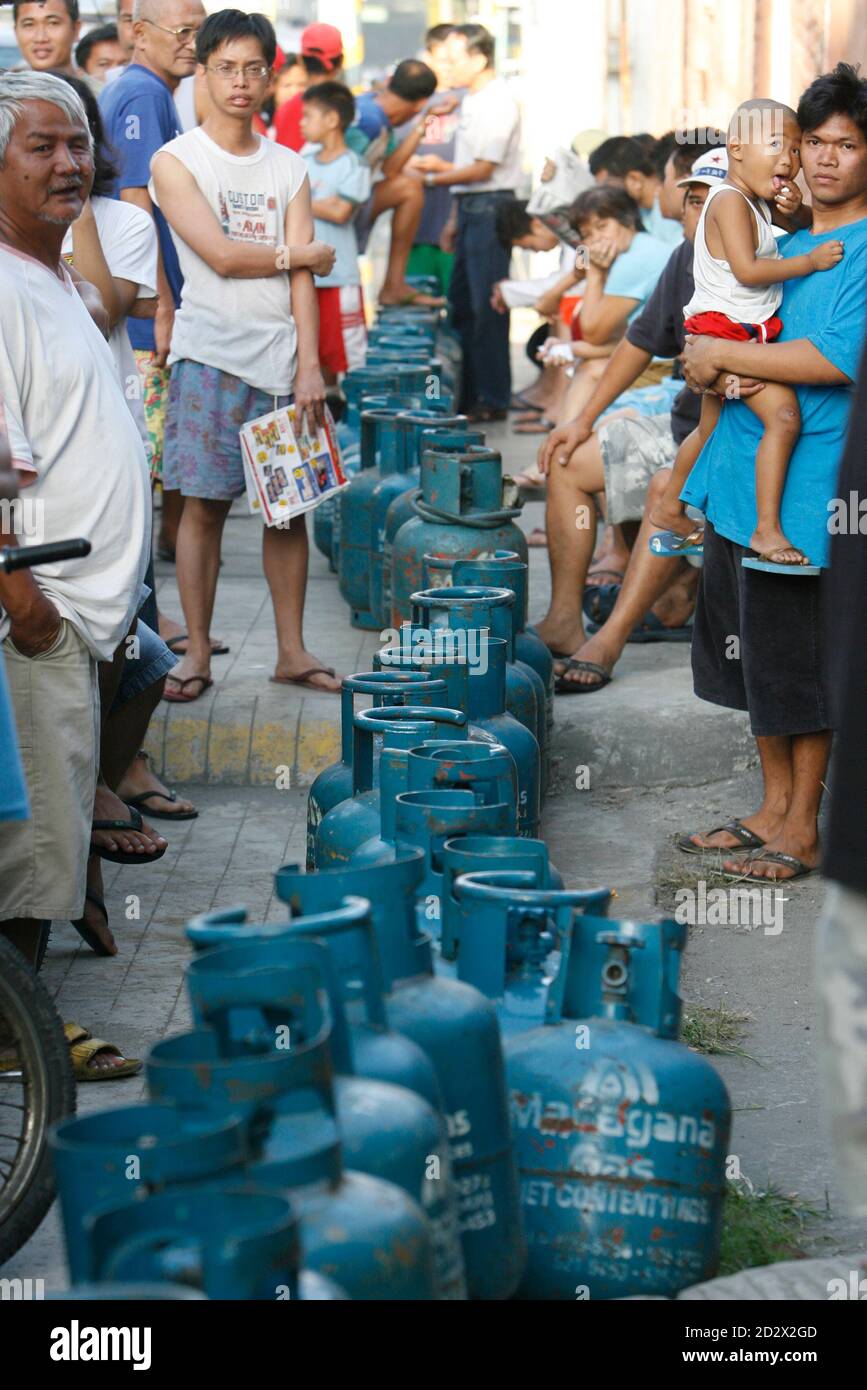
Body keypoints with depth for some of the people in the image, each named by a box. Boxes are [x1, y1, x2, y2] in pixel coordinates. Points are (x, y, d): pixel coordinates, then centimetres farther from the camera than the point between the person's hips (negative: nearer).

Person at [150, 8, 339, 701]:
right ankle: (198, 653, 5)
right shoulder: (177, 161, 0)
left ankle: (292, 650, 12)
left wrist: (310, 365, -6)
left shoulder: (290, 169, 12)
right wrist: (305, 255, 2)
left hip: (281, 357, 4)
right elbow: (222, 256, -9)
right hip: (210, 354, -3)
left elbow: (302, 277, 4)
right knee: (204, 505, -3)